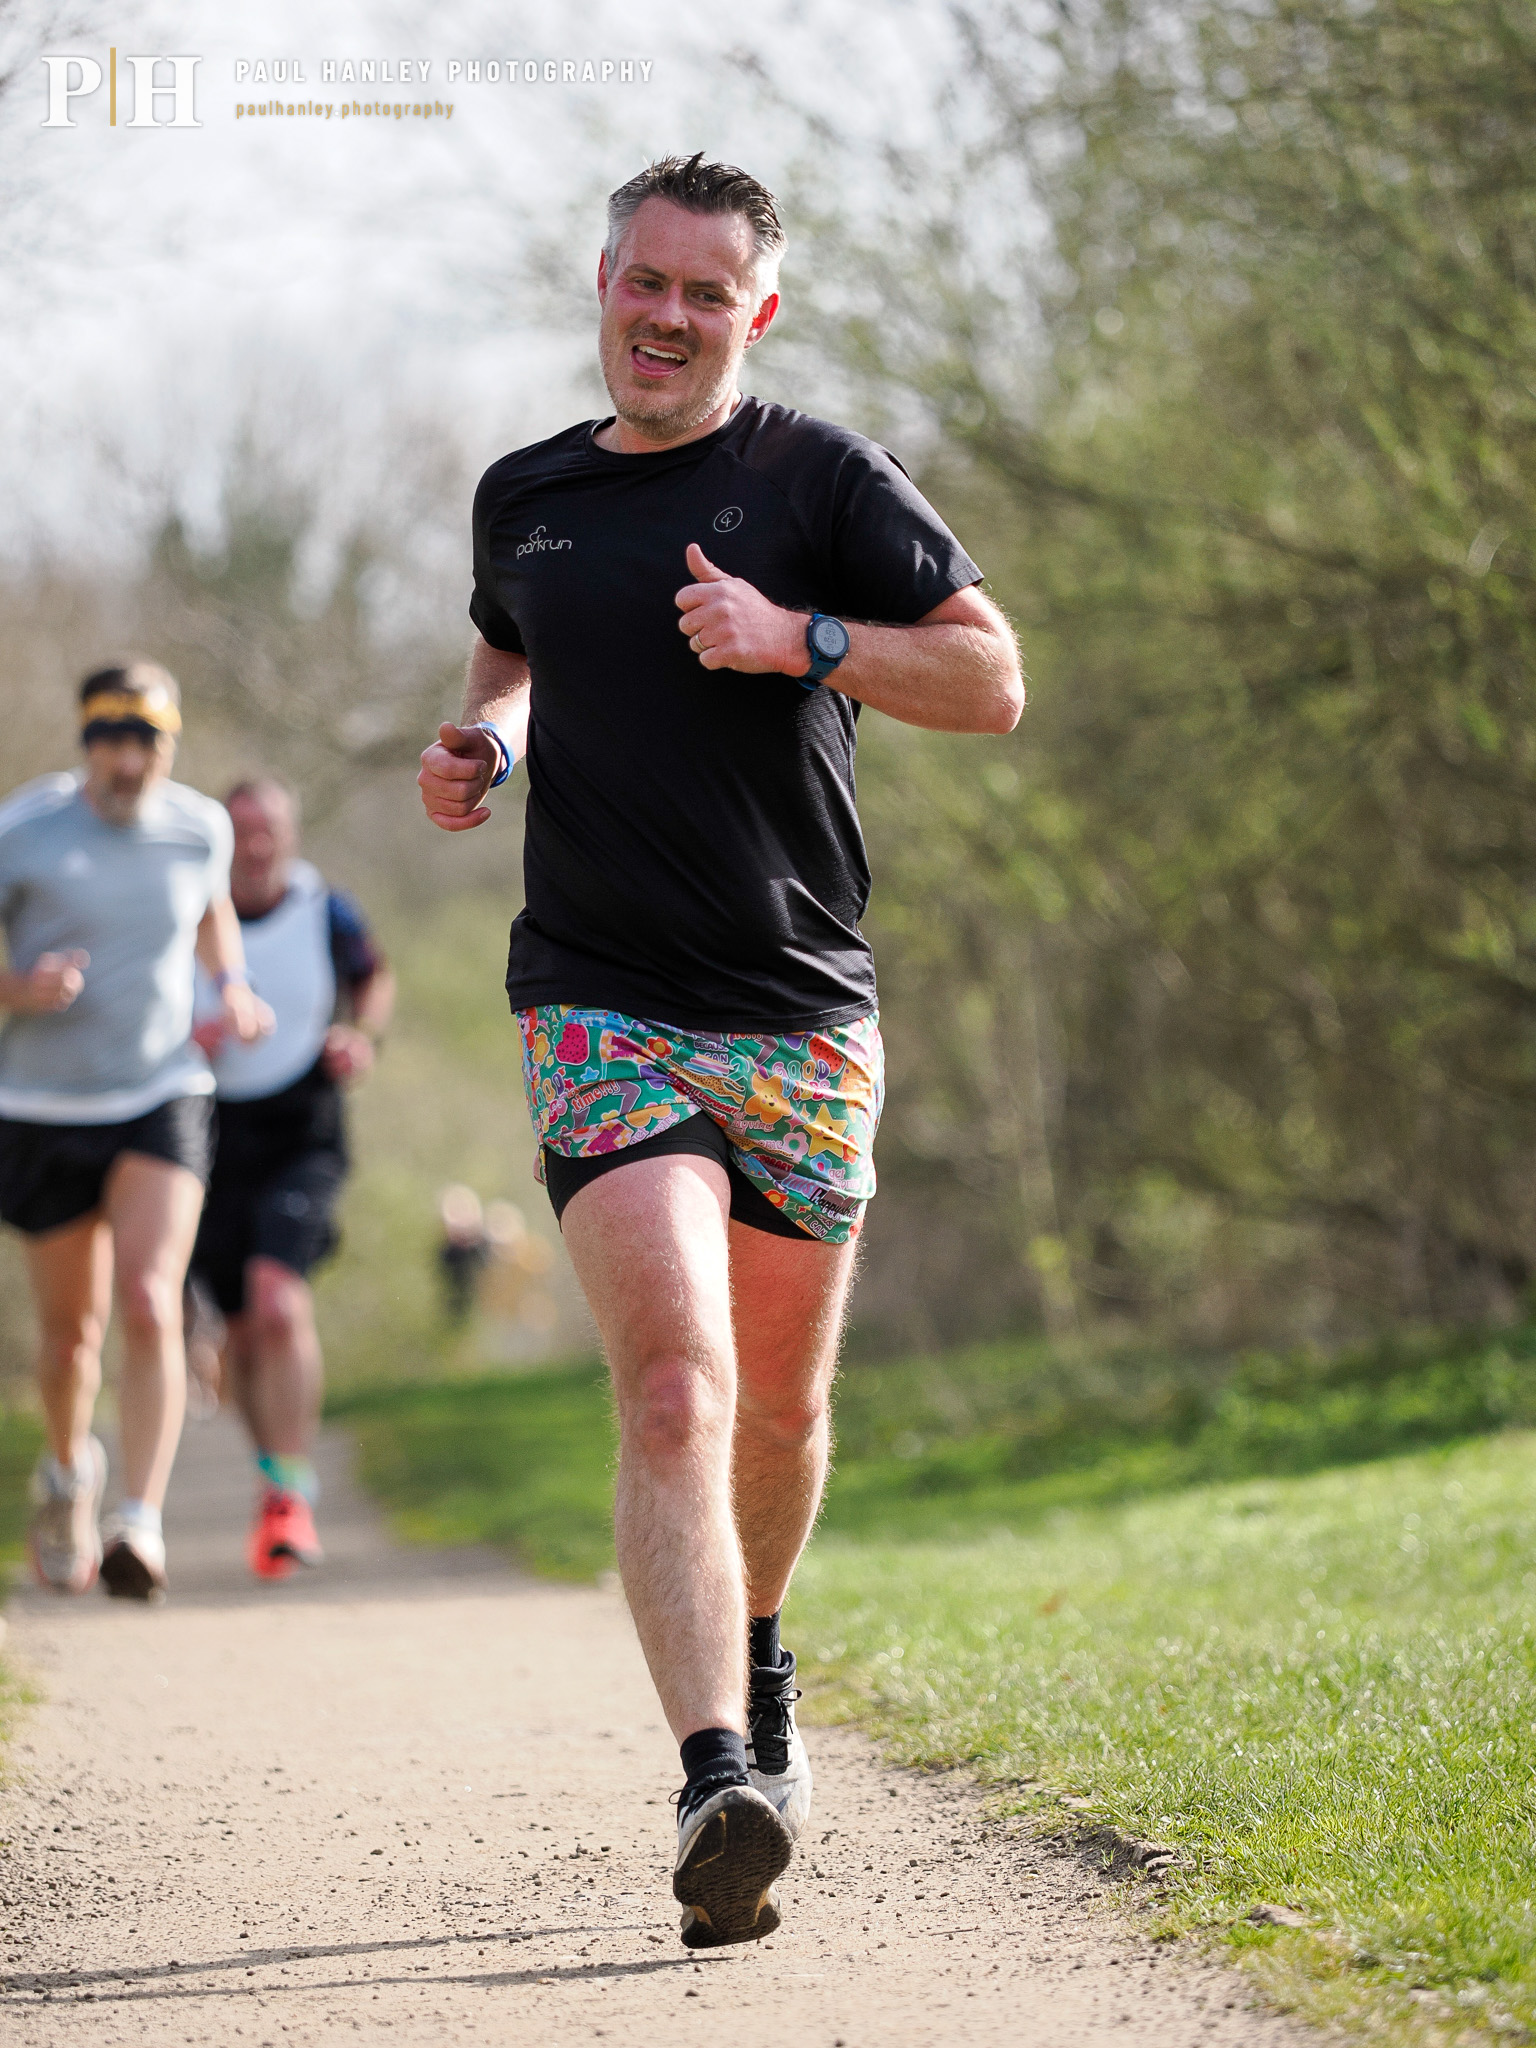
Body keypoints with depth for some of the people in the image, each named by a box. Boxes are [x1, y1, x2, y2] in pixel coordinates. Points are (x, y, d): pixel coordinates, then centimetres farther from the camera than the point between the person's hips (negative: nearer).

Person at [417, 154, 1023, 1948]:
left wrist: (799, 640, -16)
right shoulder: (522, 498, 11)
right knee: (674, 1384, -19)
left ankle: (759, 1668, 43)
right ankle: (717, 1787, -28)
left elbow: (993, 682, -3)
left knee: (780, 1406, 12)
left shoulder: (824, 481, 1)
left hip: (802, 1021, 0)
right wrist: (479, 746, 10)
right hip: (600, 1009, 0)